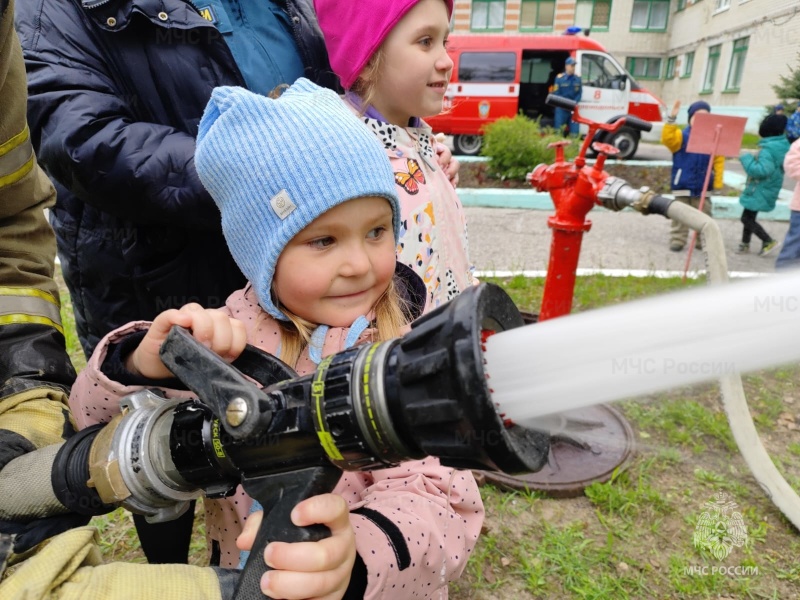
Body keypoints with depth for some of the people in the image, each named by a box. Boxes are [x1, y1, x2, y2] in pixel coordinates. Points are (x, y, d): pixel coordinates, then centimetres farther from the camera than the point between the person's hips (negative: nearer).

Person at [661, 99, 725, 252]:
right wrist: (671, 118, -31)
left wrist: (717, 183, -3)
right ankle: (677, 240, 13)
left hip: (703, 186, 2)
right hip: (683, 184, -2)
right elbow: (667, 139, -23)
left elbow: (719, 161, 3)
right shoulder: (682, 135, -2)